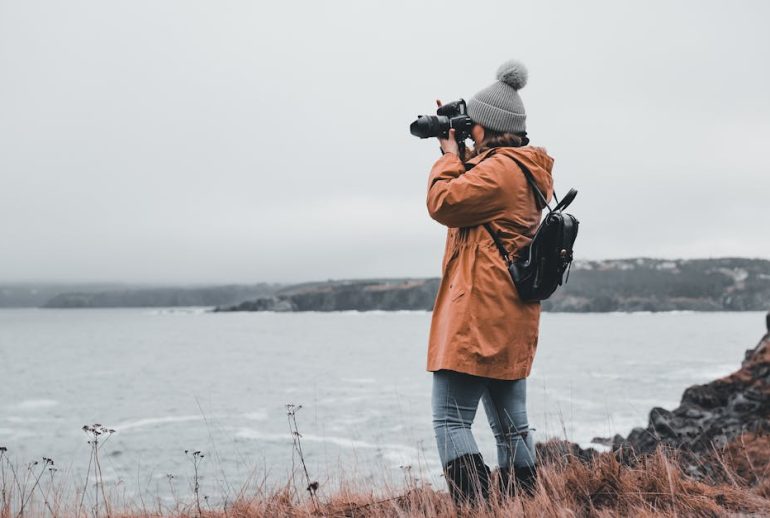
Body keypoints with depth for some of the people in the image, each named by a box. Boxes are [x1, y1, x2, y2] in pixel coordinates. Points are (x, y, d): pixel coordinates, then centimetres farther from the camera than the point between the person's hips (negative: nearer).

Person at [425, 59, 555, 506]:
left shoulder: (499, 170, -15)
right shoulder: (529, 169, 17)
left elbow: (443, 202, -13)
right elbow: (473, 192, 28)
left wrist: (449, 156, 2)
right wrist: (457, 154, 17)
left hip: (478, 316, -10)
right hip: (512, 318, 11)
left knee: (451, 418, -9)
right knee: (511, 422, 13)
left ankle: (474, 505, -15)